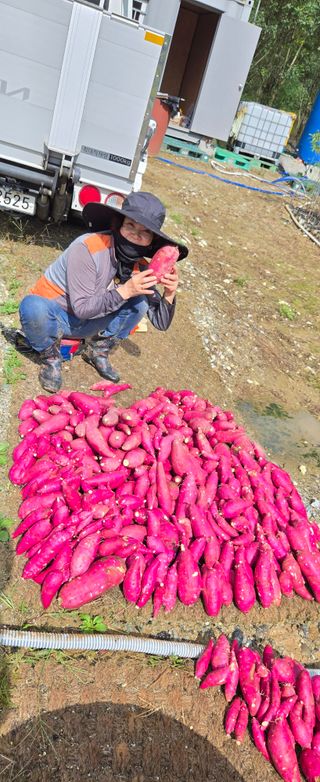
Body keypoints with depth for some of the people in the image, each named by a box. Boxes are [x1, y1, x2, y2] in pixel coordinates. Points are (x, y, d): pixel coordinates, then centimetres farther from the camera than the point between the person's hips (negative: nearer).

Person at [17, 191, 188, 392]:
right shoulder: (87, 248, -27)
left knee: (140, 301, -14)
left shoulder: (140, 268, -9)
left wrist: (169, 294, -26)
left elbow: (161, 323, -7)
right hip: (52, 315, -4)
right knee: (33, 307, -39)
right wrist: (125, 291, -35)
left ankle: (98, 350, 3)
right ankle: (51, 356, -7)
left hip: (88, 323, 4)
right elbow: (81, 308, -26)